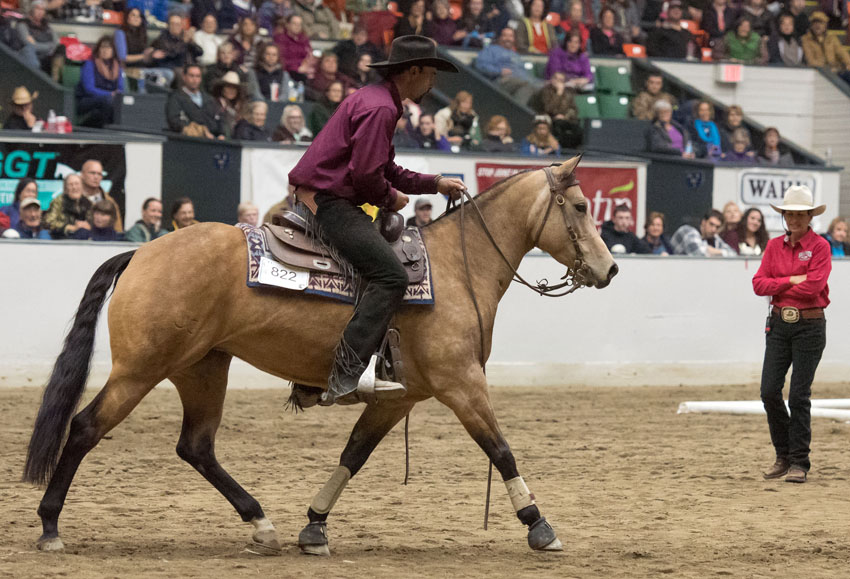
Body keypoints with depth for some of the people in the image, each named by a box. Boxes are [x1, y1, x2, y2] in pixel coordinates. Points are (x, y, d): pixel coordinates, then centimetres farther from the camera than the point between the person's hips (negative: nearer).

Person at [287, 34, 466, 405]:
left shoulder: (378, 101, 20)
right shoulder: (378, 108, -15)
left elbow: (388, 172, 26)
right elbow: (366, 176, -21)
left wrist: (436, 184, 19)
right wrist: (391, 199, -3)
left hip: (323, 199, 11)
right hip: (326, 201, -11)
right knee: (391, 276, -20)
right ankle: (344, 377, -28)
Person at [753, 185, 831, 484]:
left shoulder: (819, 246, -6)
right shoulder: (774, 246, 8)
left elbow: (814, 286, -17)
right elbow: (759, 284, 0)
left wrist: (778, 288, -6)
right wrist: (792, 281, -12)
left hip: (809, 325, -4)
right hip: (778, 324, 5)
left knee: (799, 395, -4)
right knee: (769, 392, 0)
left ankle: (799, 462, 5)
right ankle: (783, 456, 17)